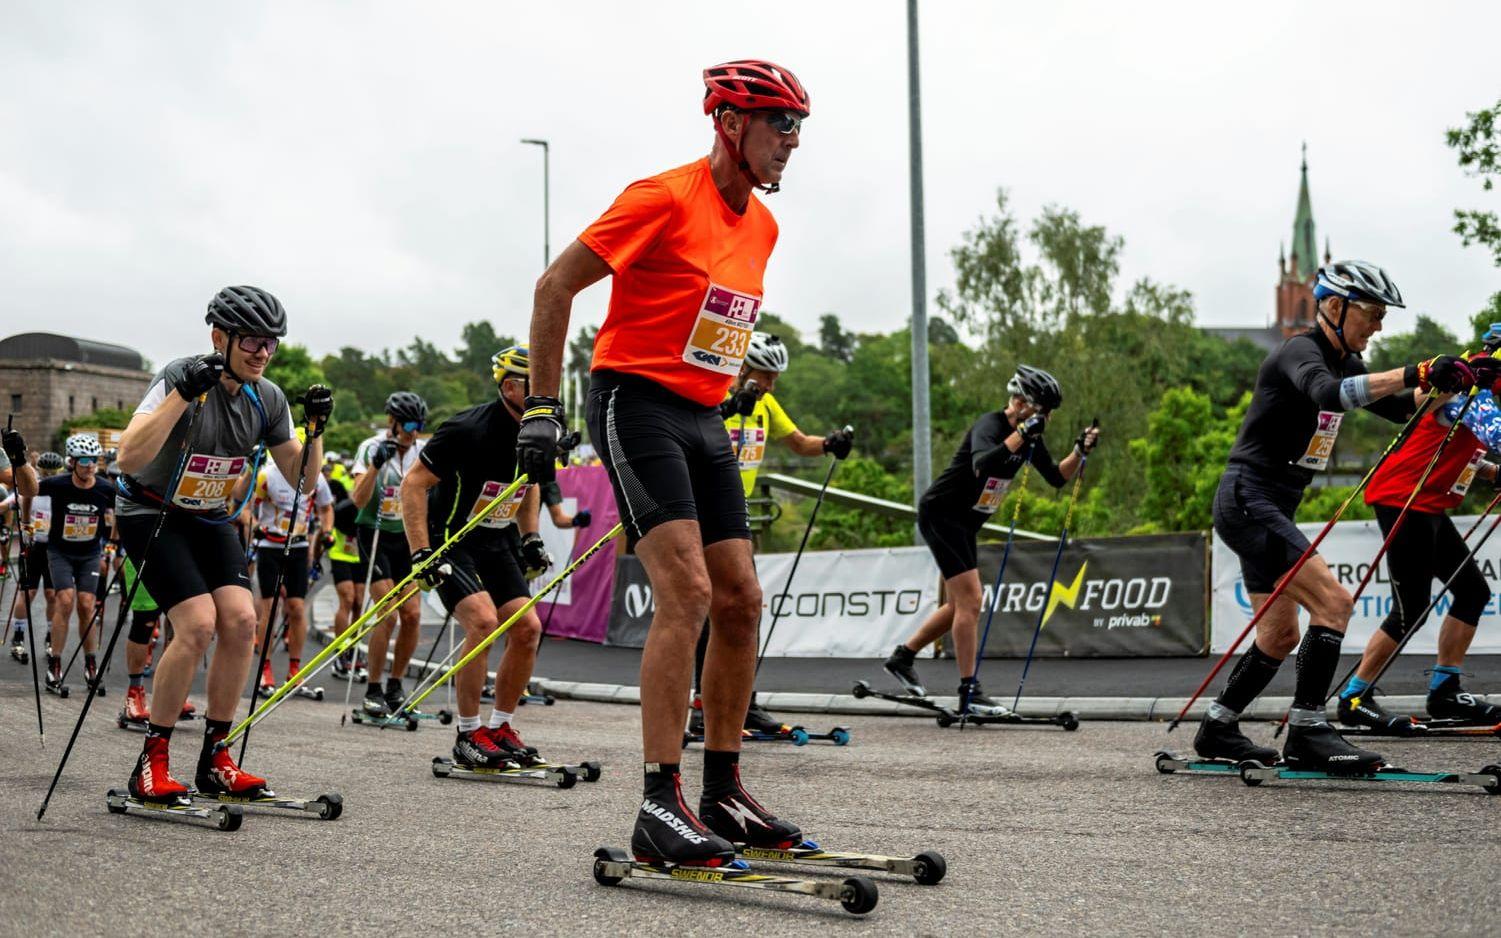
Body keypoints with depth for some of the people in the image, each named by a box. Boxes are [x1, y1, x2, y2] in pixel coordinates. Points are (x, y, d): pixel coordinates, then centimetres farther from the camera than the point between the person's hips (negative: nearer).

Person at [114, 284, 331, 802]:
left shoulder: (267, 398, -5)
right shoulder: (181, 377, -23)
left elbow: (300, 478, 3)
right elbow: (129, 458, -37)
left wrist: (315, 429, -14)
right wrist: (183, 393, -42)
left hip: (211, 520, 6)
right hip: (152, 514, -6)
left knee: (241, 620, -13)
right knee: (199, 623, -21)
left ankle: (215, 760, -1)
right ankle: (152, 762, -9)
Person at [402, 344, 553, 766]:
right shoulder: (468, 430, -25)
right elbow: (413, 484, -21)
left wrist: (530, 537, 9)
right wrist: (421, 553, -26)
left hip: (497, 542, 7)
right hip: (451, 539, -7)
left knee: (527, 629, -3)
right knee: (483, 620, -24)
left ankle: (501, 728, 12)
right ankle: (468, 735, -11)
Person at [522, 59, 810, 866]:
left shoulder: (762, 225, 11)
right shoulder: (664, 199, -13)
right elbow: (554, 286, -11)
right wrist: (542, 407, -12)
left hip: (704, 420, 8)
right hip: (636, 404, -8)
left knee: (740, 600, 4)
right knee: (687, 591, -20)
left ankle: (723, 793, 14)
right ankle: (660, 805, -17)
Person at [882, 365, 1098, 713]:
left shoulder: (1029, 436, 3)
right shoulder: (989, 425, -22)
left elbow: (1056, 478, 8)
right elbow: (982, 466, -42)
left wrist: (1080, 452, -8)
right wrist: (1021, 434, -41)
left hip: (964, 523, 10)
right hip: (940, 513, -10)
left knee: (960, 605, 16)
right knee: (970, 600, -13)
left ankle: (902, 657, 30)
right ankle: (969, 693, -12)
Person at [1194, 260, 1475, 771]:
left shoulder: (1343, 361, 14)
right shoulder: (1299, 352, -15)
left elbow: (1399, 407, 15)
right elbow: (1328, 394, -36)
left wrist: (1439, 383, -5)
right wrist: (1415, 374, -42)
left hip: (1270, 509, 10)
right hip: (1248, 500, -10)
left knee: (1282, 636, 14)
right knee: (1333, 601, -19)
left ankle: (1217, 729, 24)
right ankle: (1307, 733, -16)